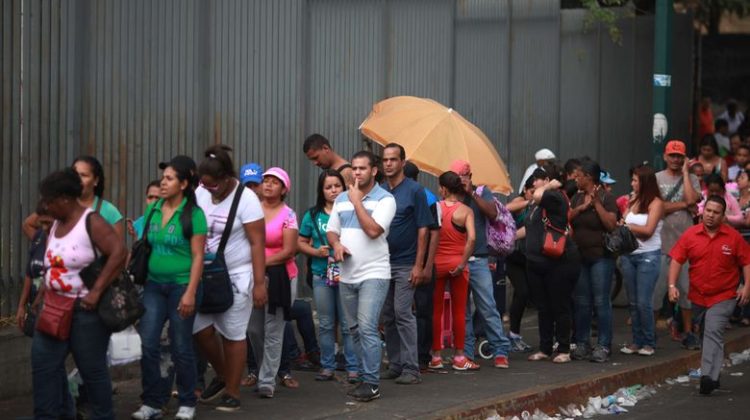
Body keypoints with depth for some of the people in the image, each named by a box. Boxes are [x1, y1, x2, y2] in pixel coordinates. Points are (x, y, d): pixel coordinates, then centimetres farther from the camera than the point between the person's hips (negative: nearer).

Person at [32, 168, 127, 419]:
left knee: (92, 369, 1)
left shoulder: (91, 222, -17)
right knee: (43, 362, 6)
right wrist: (45, 288, 9)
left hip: (85, 309, -8)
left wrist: (96, 292, -27)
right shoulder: (56, 224, 9)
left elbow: (119, 252, -26)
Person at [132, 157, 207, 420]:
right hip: (154, 285, 5)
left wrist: (190, 293, -17)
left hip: (181, 286, -5)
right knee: (147, 344, 0)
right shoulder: (153, 210, 6)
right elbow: (145, 247, 13)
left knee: (181, 347, 3)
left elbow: (198, 257, -11)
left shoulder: (193, 214, -10)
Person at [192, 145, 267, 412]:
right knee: (200, 329, -1)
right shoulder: (200, 194, 2)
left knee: (232, 335, 0)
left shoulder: (245, 199, -13)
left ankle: (232, 392, 12)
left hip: (236, 276, -5)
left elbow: (257, 243, -13)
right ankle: (222, 375, 24)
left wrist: (259, 283, -16)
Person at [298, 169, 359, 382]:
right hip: (321, 276, 3)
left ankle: (353, 367, 4)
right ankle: (327, 366, 18)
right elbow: (301, 243, 11)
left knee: (348, 324, -2)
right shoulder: (313, 215, 7)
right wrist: (315, 252, -7)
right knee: (325, 324, 9)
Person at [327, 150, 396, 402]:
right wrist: (336, 244, -7)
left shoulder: (384, 199, -7)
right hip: (347, 275, 7)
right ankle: (365, 377, 20)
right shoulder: (341, 199, 13)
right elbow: (331, 230, 16)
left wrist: (357, 201, -13)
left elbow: (373, 230, -21)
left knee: (367, 328, -14)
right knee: (355, 329, 10)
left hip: (373, 274, -7)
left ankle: (371, 384, -11)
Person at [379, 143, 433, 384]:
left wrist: (419, 265, -12)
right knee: (388, 317, 8)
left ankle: (411, 368, -6)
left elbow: (423, 229, -6)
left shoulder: (414, 190, -4)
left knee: (403, 314, -9)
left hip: (405, 263, -5)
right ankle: (395, 365, 16)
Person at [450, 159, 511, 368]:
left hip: (477, 260, -1)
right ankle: (466, 353, 10)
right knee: (461, 311, 4)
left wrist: (471, 193, -13)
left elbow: (493, 213, -10)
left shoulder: (481, 192, 8)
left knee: (488, 307, -6)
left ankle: (500, 351, -4)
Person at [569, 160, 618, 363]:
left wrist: (597, 203, -19)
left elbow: (611, 224, -17)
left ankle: (603, 346, -3)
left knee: (601, 301, -6)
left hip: (600, 257, -6)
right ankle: (582, 344, 15)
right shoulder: (577, 197, 13)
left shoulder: (606, 198, -6)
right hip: (580, 257, 6)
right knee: (581, 302, 8)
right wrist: (582, 207, -8)